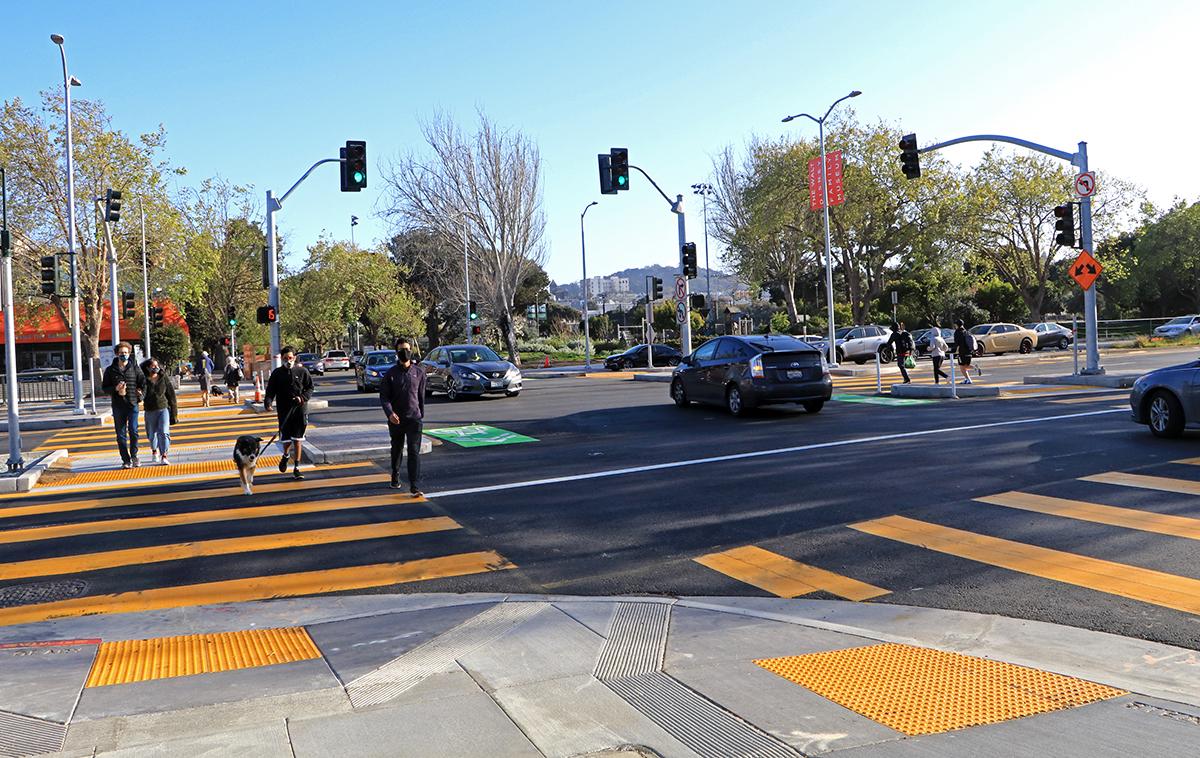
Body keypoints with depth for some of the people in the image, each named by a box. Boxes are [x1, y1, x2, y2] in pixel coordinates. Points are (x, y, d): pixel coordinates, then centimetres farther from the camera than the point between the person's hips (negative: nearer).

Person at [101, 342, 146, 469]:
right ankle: (126, 460, 9)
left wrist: (139, 396, 0)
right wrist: (115, 389, -10)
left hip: (132, 405, -1)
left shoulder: (135, 368, 5)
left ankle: (134, 456, 10)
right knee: (121, 434, 3)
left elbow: (143, 383, 10)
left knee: (133, 431, -7)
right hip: (118, 406, 1)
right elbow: (104, 387, 8)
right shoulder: (110, 370, 7)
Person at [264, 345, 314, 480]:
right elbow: (271, 390, 3)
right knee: (286, 438, 2)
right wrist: (268, 402, -15)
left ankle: (296, 468, 8)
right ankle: (285, 456, 37)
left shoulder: (302, 371, 2)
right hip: (284, 410, 1)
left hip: (300, 409, -1)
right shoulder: (277, 373, 4)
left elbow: (310, 388, 7)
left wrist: (302, 397, -11)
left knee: (297, 440, 0)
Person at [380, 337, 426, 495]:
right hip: (396, 419, 1)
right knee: (396, 450, 16)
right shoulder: (391, 373, -1)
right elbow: (383, 396, -4)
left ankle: (415, 487, -14)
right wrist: (390, 413, -20)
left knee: (414, 452, -10)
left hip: (414, 418, -1)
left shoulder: (419, 372, 3)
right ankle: (395, 477, 39)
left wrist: (421, 414, 17)